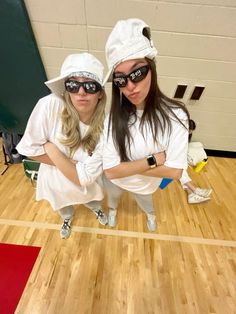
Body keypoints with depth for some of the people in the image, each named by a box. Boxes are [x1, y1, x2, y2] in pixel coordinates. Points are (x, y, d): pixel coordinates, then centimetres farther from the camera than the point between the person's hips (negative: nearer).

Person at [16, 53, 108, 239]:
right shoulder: (50, 106, -30)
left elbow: (83, 177, -28)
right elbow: (29, 148, -20)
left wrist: (51, 148, -29)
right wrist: (72, 164, -25)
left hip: (86, 185, -1)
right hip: (55, 180, 2)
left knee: (91, 201, 33)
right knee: (63, 206, 34)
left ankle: (97, 209, 73)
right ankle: (67, 218, 73)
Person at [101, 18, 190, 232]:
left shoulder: (175, 116, -29)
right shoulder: (112, 115, -29)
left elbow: (175, 171, -28)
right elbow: (110, 171, -30)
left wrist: (125, 165, -27)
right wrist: (153, 160, -31)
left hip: (146, 185, 1)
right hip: (114, 181, 1)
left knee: (146, 205, 36)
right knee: (112, 199, 35)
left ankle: (151, 215, 76)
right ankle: (113, 211, 75)